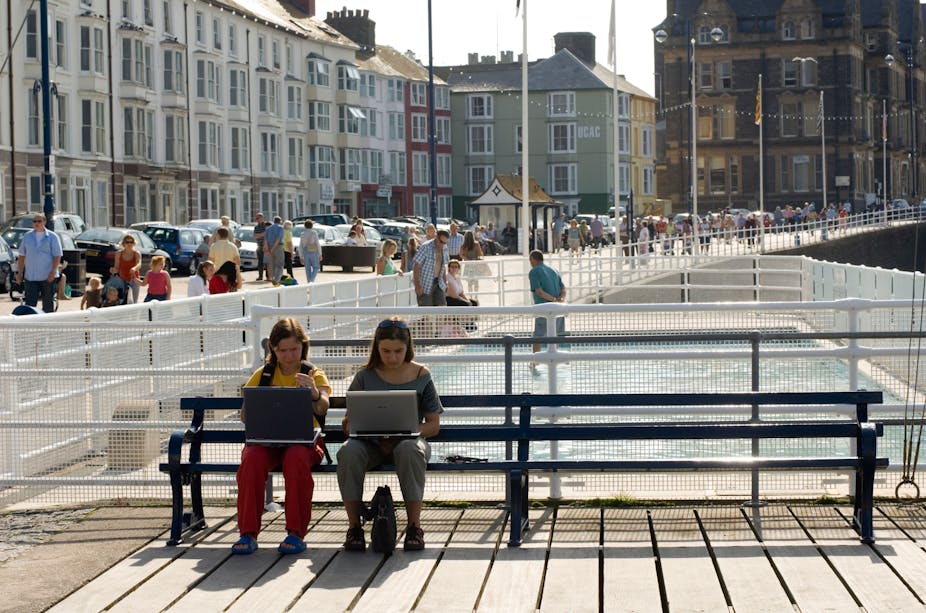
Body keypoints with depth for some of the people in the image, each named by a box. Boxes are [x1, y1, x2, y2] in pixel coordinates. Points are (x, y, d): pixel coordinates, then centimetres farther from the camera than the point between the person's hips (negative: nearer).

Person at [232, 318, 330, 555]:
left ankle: (296, 533, -29)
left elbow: (322, 408, -11)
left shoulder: (314, 374, 9)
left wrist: (315, 394, -35)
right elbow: (244, 414, 10)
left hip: (303, 440, -2)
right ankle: (248, 533, -29)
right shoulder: (262, 375, 16)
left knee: (296, 457, -37)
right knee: (252, 458, -33)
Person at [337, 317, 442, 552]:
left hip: (409, 439, -1)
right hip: (371, 443, 1)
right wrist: (350, 425, -17)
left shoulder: (421, 376, 4)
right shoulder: (365, 377, 6)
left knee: (409, 449, -38)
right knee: (348, 452, -33)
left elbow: (433, 425, 2)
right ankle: (354, 526, -23)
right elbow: (350, 420, 8)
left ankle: (414, 526, -29)